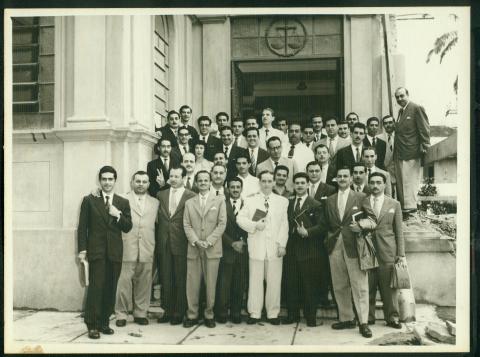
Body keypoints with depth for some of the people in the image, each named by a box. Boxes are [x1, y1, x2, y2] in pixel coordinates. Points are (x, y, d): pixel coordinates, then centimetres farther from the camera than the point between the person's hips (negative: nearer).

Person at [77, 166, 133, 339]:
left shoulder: (123, 203, 11)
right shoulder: (89, 200, 5)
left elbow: (128, 228, 9)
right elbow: (82, 227, 3)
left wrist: (118, 215, -9)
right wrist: (82, 250, -4)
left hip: (115, 252, 3)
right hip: (96, 251, -3)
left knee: (111, 289, 4)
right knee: (96, 287, -8)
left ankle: (104, 322, 15)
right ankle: (92, 325, -1)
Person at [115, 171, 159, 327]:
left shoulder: (155, 202, 15)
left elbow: (156, 224, 14)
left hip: (147, 250, 3)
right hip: (127, 248, -3)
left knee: (144, 283, 6)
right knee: (124, 282, -3)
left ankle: (140, 313, 17)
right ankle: (121, 314, 8)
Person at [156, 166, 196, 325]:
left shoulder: (191, 197, -5)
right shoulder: (161, 194, 9)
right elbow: (158, 218, 11)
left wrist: (191, 240, -8)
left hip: (181, 244, -4)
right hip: (164, 244, 4)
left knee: (180, 280, 4)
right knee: (165, 279, 9)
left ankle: (179, 313, 14)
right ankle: (167, 311, 18)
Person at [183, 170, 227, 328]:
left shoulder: (219, 200, 7)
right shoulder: (189, 203, 14)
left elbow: (222, 223, 0)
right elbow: (186, 225, 6)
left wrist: (209, 241, -10)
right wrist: (196, 241, -9)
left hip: (212, 249, -2)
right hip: (193, 249, 2)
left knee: (211, 284, 0)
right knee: (192, 284, 1)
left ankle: (209, 315, 12)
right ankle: (192, 315, 11)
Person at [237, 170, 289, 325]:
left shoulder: (282, 201, 10)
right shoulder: (250, 200, 11)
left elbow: (284, 225, 4)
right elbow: (240, 218, 5)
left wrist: (282, 244, -5)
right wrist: (254, 225, -11)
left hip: (275, 247, 0)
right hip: (256, 247, 0)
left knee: (274, 282, 2)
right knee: (255, 281, 2)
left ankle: (273, 313, 11)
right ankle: (254, 313, 10)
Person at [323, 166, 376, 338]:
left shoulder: (360, 197, 4)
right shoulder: (330, 200, 14)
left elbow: (372, 219, 0)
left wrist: (361, 224, -17)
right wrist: (329, 238, 4)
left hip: (354, 245, -4)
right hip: (335, 246, 4)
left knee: (359, 285, -4)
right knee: (339, 286, 9)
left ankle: (363, 322, 1)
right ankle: (346, 319, 20)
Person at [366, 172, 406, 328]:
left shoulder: (394, 204, 10)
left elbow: (399, 231, 8)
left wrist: (401, 254, 3)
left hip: (388, 252, 0)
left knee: (389, 288, 2)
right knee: (367, 288, 1)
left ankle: (392, 317, 13)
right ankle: (368, 318, 13)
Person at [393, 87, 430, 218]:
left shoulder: (417, 109, -6)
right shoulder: (400, 111, 19)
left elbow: (425, 131, -10)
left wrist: (424, 149, -15)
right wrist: (395, 152, 12)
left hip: (411, 155, -8)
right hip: (399, 155, 8)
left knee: (409, 182, -6)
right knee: (400, 183, 8)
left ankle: (410, 209, 0)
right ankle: (403, 208, 13)